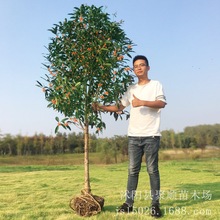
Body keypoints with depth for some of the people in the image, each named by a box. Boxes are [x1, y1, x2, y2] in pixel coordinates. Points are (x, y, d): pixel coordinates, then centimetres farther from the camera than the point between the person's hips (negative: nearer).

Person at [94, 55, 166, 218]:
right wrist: (101, 107, 7)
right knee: (133, 170, 5)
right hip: (134, 136, 4)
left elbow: (162, 103, -11)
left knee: (152, 170, -1)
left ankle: (155, 204, 7)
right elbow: (119, 107, 17)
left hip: (151, 135, -4)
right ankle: (129, 203, 11)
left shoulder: (156, 84, 4)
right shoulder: (131, 89, 16)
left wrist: (142, 102, -21)